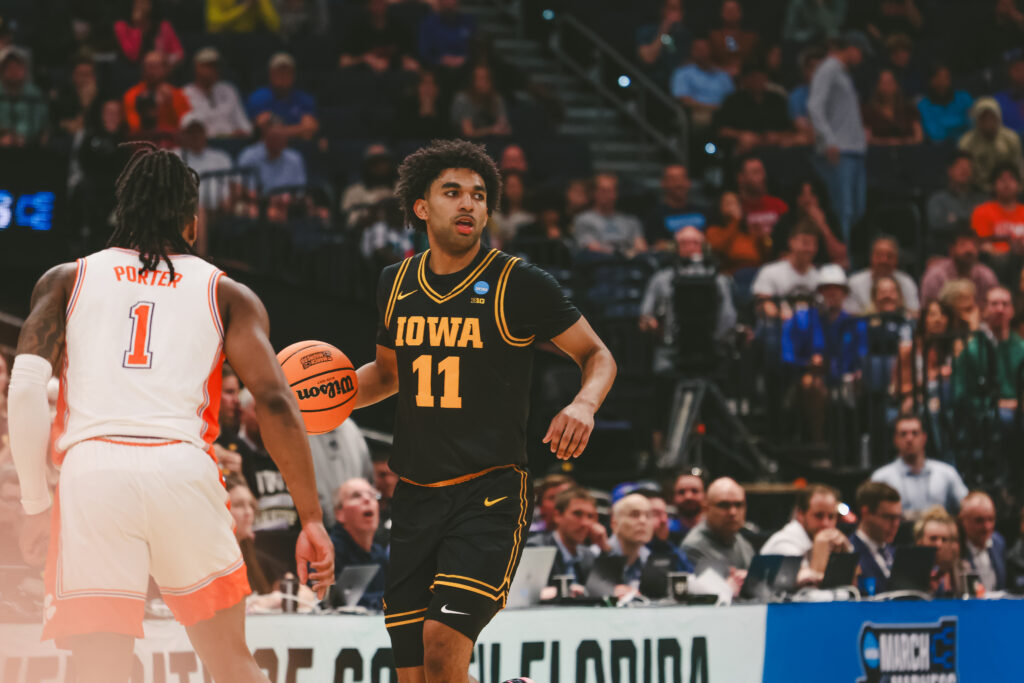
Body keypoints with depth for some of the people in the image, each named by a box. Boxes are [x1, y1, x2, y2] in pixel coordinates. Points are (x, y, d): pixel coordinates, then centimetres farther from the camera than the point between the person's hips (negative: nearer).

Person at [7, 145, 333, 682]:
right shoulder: (226, 294, 18)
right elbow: (275, 402, 5)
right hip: (182, 469, 0)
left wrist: (36, 503, 8)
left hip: (90, 471, 0)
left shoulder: (66, 280, 20)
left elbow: (24, 387, 5)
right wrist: (311, 519, 6)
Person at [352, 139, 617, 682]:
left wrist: (584, 404, -16)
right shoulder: (396, 283, 10)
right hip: (415, 495, 5)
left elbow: (597, 356, 5)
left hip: (490, 494, -5)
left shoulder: (520, 285, -4)